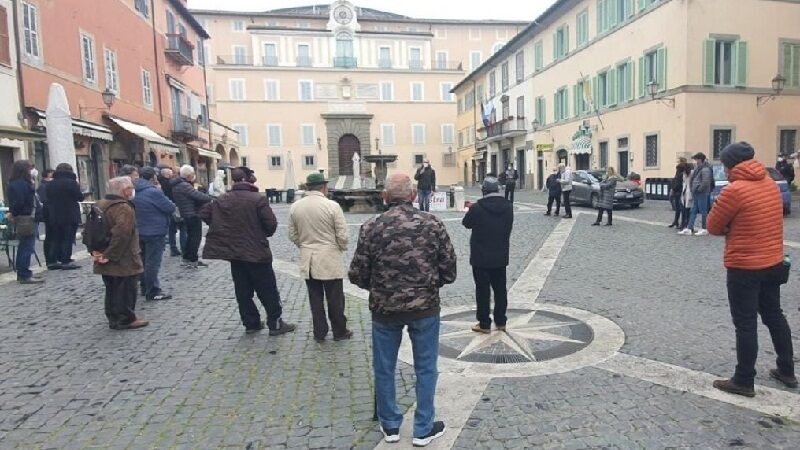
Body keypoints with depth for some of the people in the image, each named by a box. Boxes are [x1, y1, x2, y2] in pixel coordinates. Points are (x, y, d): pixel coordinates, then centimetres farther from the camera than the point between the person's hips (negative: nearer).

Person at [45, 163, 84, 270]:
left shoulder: (50, 184, 9)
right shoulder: (71, 182, -11)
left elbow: (48, 200, 13)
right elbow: (80, 197, -8)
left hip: (54, 216, 6)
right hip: (70, 216, -6)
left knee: (56, 238, 13)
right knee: (68, 238, -2)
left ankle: (53, 261, 14)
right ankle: (66, 262, -4)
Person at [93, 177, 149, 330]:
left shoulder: (100, 205, 10)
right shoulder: (124, 208, -20)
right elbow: (121, 234, -29)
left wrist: (95, 251, 11)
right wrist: (110, 255, -22)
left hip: (106, 259, 9)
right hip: (123, 260, -9)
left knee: (112, 290, 17)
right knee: (125, 289, 3)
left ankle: (113, 318, 28)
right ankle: (126, 320, 11)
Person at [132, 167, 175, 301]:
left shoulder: (136, 192, 8)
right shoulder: (154, 192, -20)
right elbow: (171, 208, -16)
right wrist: (160, 192, 1)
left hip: (140, 231, 9)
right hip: (155, 233, -9)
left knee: (144, 260, 18)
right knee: (153, 262, -5)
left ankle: (145, 287, 28)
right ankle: (153, 292, -2)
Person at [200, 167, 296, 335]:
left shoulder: (221, 200, 3)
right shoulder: (258, 199, -15)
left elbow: (204, 213, 10)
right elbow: (271, 224, -17)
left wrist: (224, 230, 14)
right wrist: (264, 234, 4)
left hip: (233, 252, 6)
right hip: (257, 252, -5)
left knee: (243, 291, 14)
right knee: (268, 291, 5)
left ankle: (251, 323, 22)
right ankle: (275, 324, 10)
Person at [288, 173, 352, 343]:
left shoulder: (295, 207, 0)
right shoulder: (332, 206, -14)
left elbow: (293, 236, 7)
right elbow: (342, 235, -12)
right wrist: (342, 249, 8)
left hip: (308, 259, 4)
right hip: (329, 259, -4)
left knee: (315, 298, 13)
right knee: (335, 298, 9)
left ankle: (319, 333, 22)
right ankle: (339, 331, 20)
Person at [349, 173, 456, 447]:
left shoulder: (371, 228, -9)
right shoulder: (432, 224, -7)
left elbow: (357, 275, -6)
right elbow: (449, 270, -5)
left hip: (384, 308, 0)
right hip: (425, 307, 0)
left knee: (384, 369, 18)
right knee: (425, 368, 16)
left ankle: (390, 425, 33)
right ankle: (424, 429, 27)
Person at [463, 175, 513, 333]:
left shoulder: (477, 208, -18)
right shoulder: (508, 207, -3)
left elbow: (466, 223, -1)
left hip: (480, 257, -4)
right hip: (501, 256, 4)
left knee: (482, 291, 4)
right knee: (500, 289, 15)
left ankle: (484, 323, 11)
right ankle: (500, 321, 24)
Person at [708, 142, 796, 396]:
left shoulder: (734, 190, -19)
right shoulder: (771, 184, 6)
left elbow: (713, 227, -11)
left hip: (744, 267, -8)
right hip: (773, 263, 8)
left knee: (745, 324, 1)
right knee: (774, 316, 21)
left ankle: (744, 381, 11)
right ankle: (787, 371, 34)